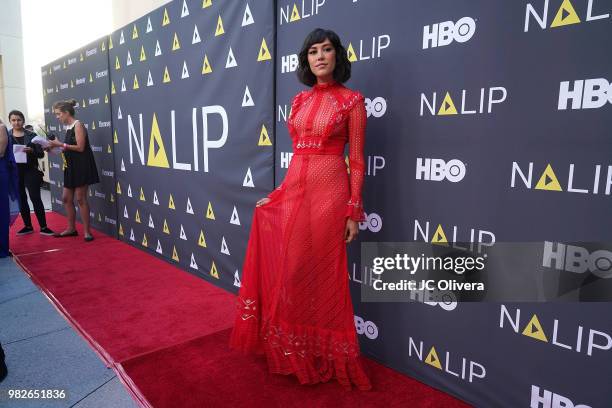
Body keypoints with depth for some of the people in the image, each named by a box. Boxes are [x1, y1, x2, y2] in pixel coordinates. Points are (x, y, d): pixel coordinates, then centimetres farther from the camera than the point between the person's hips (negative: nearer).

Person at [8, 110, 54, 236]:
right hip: (14, 172, 2)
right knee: (21, 200, 10)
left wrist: (31, 151, -19)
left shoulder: (31, 135, 1)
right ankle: (28, 226, 20)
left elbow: (41, 154, 0)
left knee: (36, 198, -6)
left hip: (30, 171, -2)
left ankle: (43, 227, -2)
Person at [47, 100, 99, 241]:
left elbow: (80, 148, -18)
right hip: (72, 166, 9)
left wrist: (61, 144, -15)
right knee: (66, 198, 12)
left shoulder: (78, 125, -11)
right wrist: (56, 147, 4)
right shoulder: (68, 127, 14)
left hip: (82, 166, -9)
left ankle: (87, 231, 5)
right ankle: (71, 228, 23)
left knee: (81, 199, -4)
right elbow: (70, 149, 14)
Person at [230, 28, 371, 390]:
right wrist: (281, 192, 14)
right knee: (290, 271, 10)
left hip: (328, 193, -5)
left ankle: (324, 354, 25)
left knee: (321, 274, 3)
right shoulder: (299, 100, 14)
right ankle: (296, 350, 31)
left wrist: (353, 211, -9)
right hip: (293, 190, 5)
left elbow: (356, 160, -5)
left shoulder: (352, 100, -2)